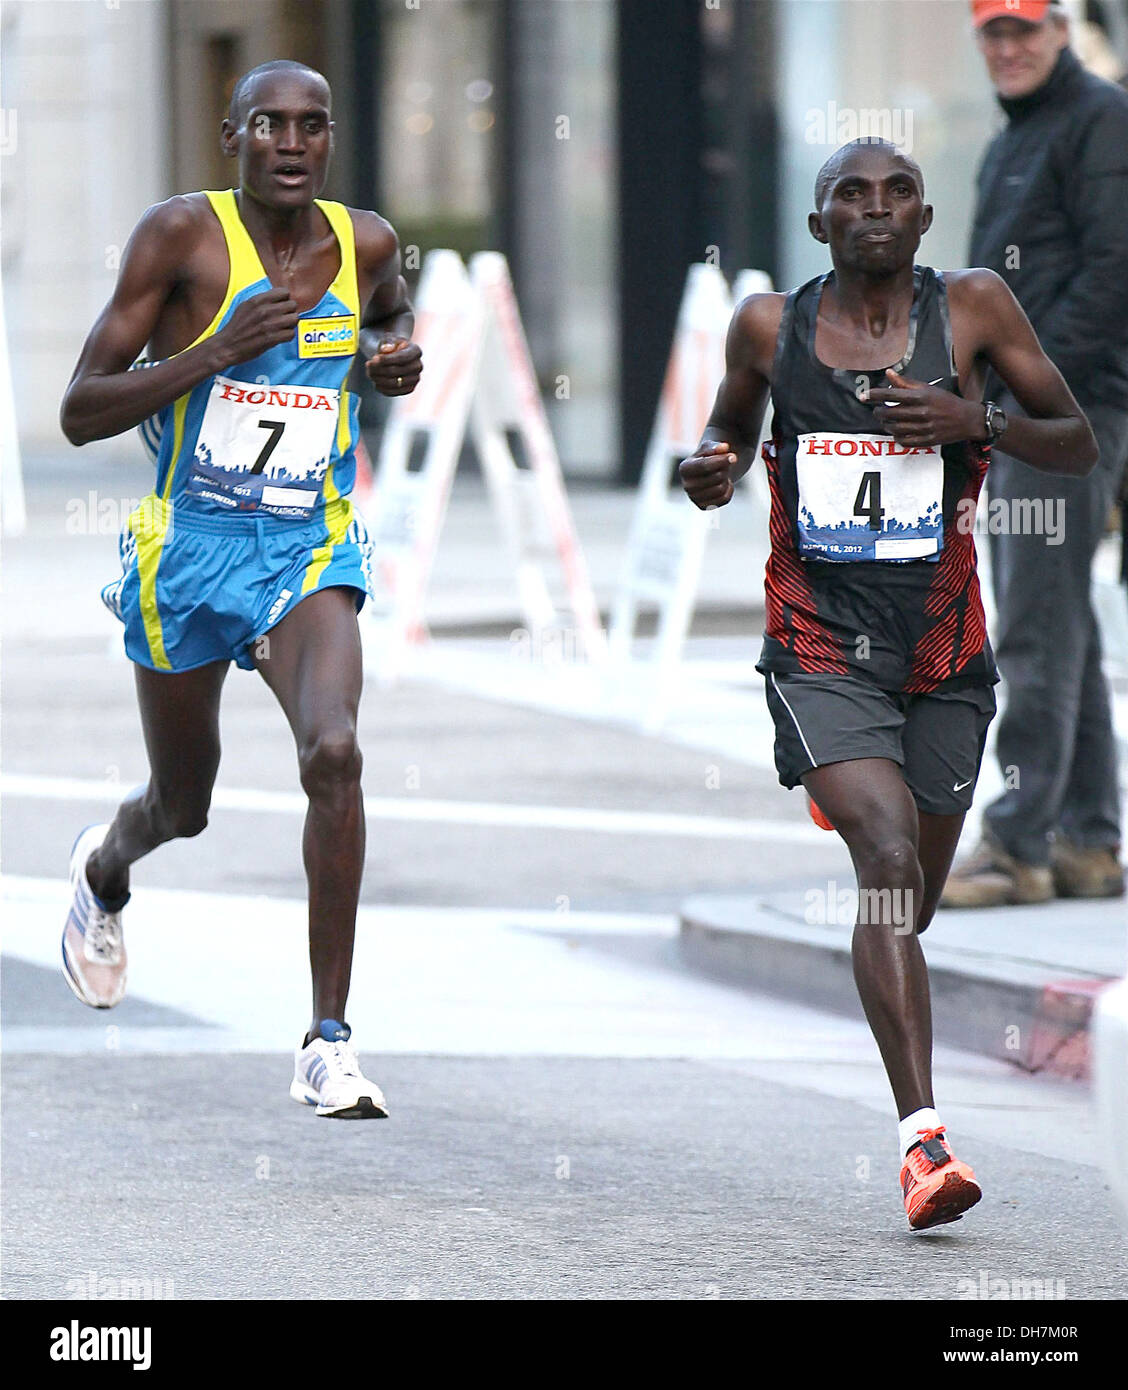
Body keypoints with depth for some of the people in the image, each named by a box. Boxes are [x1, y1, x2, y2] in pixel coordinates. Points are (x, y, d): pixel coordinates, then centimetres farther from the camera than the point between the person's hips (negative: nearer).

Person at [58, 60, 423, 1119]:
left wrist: (396, 353, 4)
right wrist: (218, 350, -24)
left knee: (333, 752, -26)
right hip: (187, 549, -1)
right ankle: (104, 872, 56)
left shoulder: (365, 242, 1)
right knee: (181, 802, 16)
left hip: (309, 553, 1)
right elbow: (80, 413, -13)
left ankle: (329, 1040, -21)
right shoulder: (183, 235, -10)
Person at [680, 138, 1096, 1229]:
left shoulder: (972, 308, -2)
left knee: (913, 902, 14)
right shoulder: (770, 324, 0)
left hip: (944, 655, 2)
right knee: (890, 863, -23)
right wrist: (713, 469, -5)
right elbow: (731, 426, 19)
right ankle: (922, 1137, -28)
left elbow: (1079, 449, 3)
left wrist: (979, 422, -15)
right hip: (821, 647, -2)